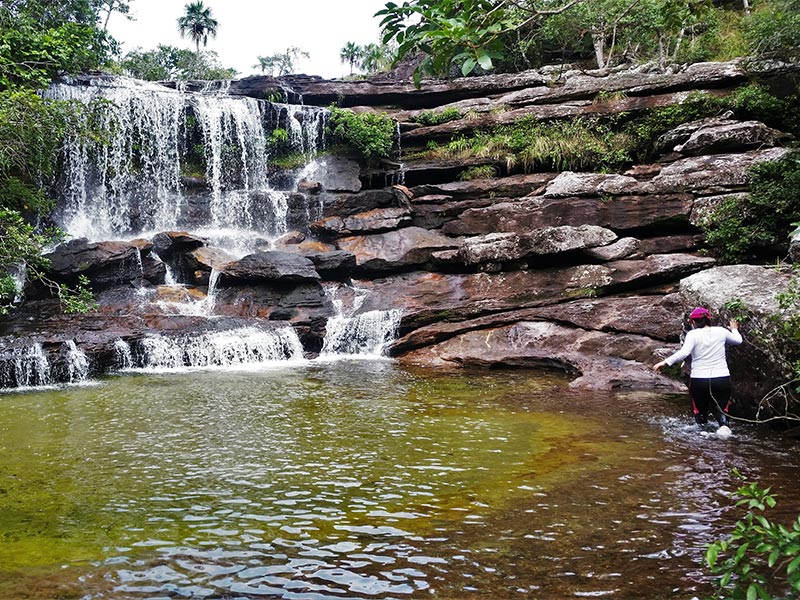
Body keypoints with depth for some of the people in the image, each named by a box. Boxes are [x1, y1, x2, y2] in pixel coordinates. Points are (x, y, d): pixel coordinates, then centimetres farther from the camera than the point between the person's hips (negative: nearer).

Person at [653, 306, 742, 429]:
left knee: (700, 410, 20)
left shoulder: (693, 334, -7)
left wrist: (665, 362, -22)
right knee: (721, 408, 18)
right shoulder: (721, 331, 4)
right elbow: (738, 340, 22)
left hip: (699, 380, -2)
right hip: (722, 379, 2)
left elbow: (684, 353, -23)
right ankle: (724, 425, -10)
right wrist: (734, 329, 43)